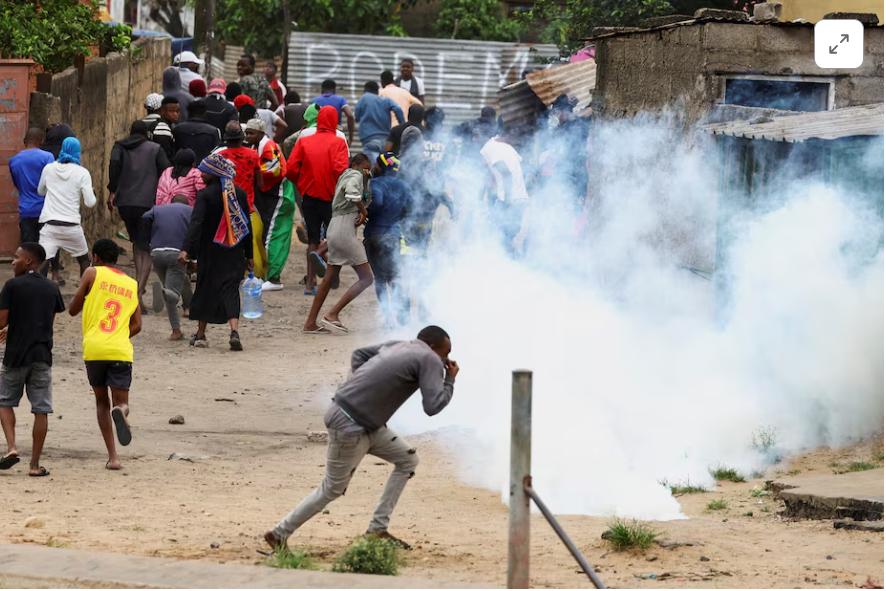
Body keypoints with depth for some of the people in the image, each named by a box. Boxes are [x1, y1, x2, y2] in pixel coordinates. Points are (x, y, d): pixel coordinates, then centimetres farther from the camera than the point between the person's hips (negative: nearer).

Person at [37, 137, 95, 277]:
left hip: (50, 225, 0)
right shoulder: (82, 173, -3)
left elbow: (41, 192, 21)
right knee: (84, 260, 23)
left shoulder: (49, 169, 4)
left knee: (41, 265, -7)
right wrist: (92, 193, 16)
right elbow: (90, 203, -5)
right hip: (71, 227, 0)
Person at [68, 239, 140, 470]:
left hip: (94, 349, -1)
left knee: (102, 401, 15)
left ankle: (113, 457, 3)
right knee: (121, 402, 5)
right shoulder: (131, 284, 17)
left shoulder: (93, 274, 7)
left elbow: (72, 310, 11)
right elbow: (136, 326, 15)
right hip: (121, 351, 1)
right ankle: (121, 411, -36)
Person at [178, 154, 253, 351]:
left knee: (205, 288, 12)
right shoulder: (239, 194, 3)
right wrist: (249, 255, 14)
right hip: (234, 252, 3)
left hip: (210, 252, -3)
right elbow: (247, 225, 7)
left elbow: (196, 223, -22)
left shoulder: (206, 194, -11)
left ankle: (201, 334, 20)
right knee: (230, 290, 0)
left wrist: (186, 249, -29)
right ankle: (234, 331, -22)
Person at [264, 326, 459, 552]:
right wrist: (450, 380, -2)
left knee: (408, 460, 15)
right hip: (349, 426, -9)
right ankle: (279, 534, 17)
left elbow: (360, 354, 23)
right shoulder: (429, 359, -12)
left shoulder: (398, 346, 12)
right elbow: (432, 406, -18)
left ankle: (378, 529, 16)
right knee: (332, 490, 5)